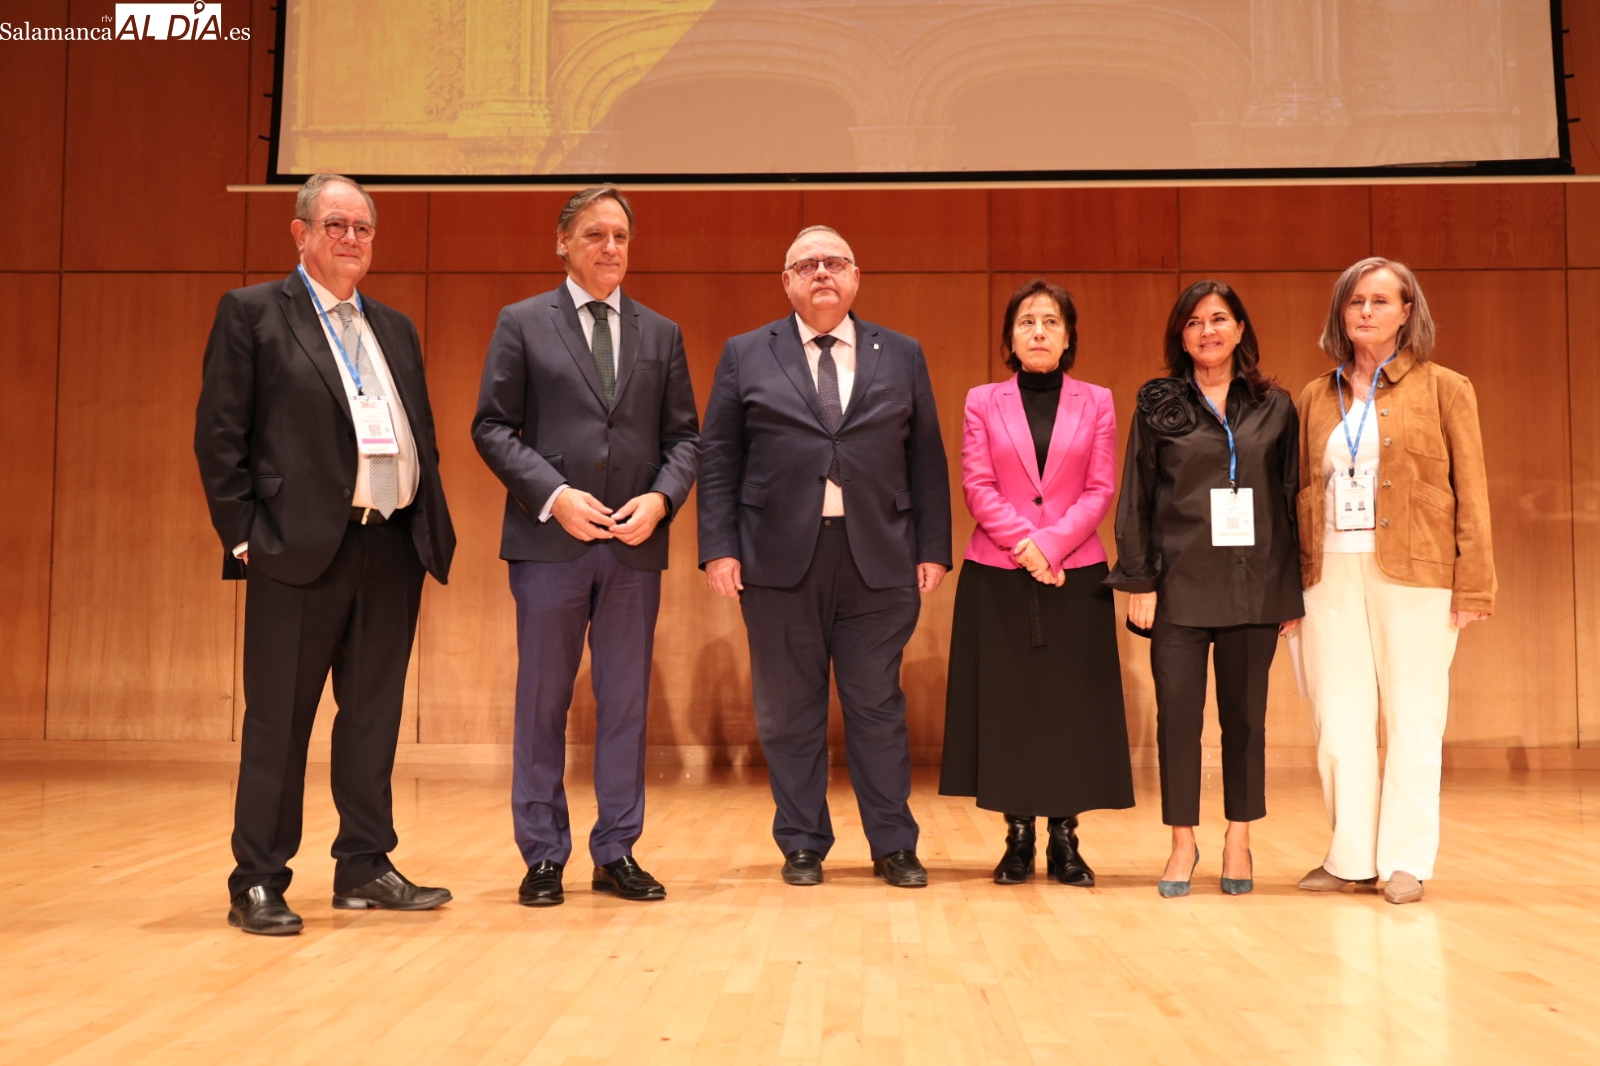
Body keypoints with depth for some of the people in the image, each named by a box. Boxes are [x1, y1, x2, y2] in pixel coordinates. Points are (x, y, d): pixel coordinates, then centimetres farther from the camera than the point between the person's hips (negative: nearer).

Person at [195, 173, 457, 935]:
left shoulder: (394, 328, 18)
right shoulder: (252, 313, 2)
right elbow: (218, 436, -4)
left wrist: (430, 531, 9)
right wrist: (244, 535, -10)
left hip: (392, 547, 6)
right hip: (301, 548, -5)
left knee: (374, 715, 11)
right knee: (279, 720, 1)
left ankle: (365, 868, 22)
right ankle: (257, 884, 12)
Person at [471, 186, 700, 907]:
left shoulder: (661, 333, 13)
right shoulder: (522, 324, 4)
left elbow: (684, 435, 10)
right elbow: (492, 426, -1)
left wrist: (660, 498, -8)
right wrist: (555, 494, -13)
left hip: (635, 544, 3)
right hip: (550, 538, -2)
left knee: (625, 701, 7)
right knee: (543, 700, 4)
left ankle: (616, 853, 17)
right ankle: (543, 856, 14)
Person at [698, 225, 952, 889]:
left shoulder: (902, 357, 11)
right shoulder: (746, 356, 8)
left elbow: (927, 460, 9)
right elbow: (718, 458, 5)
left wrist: (933, 549, 2)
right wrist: (718, 547, -5)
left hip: (879, 560, 1)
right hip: (779, 559, 0)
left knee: (878, 708, 6)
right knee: (790, 710, 6)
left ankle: (893, 846, 18)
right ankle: (802, 845, 19)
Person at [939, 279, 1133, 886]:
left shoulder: (1096, 403, 8)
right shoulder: (983, 402, 7)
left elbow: (1100, 491, 0)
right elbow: (977, 487, -1)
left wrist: (1052, 542, -14)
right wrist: (1024, 543, -14)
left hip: (1076, 575, 0)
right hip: (998, 577, 0)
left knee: (1073, 705, 1)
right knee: (1007, 704, 2)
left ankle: (1064, 840, 10)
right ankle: (1018, 838, 12)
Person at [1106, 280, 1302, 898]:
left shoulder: (1275, 406, 8)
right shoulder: (1158, 403, 5)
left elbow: (1292, 497, 8)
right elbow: (1136, 496, 3)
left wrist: (1294, 587, 4)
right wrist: (1138, 580, -4)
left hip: (1254, 584, 1)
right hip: (1181, 583, -1)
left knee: (1245, 714, 7)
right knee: (1177, 714, 0)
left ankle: (1238, 841, 18)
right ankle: (1183, 843, 12)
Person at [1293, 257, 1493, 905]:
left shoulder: (1444, 389, 3)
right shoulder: (1316, 398, 13)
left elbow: (1471, 493, 0)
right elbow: (1302, 494, 12)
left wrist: (1472, 586, -6)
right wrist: (1292, 581, 5)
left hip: (1414, 576, -3)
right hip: (1331, 576, 3)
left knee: (1413, 719, 2)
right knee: (1339, 722, 5)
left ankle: (1405, 860, 11)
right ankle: (1351, 857, 16)